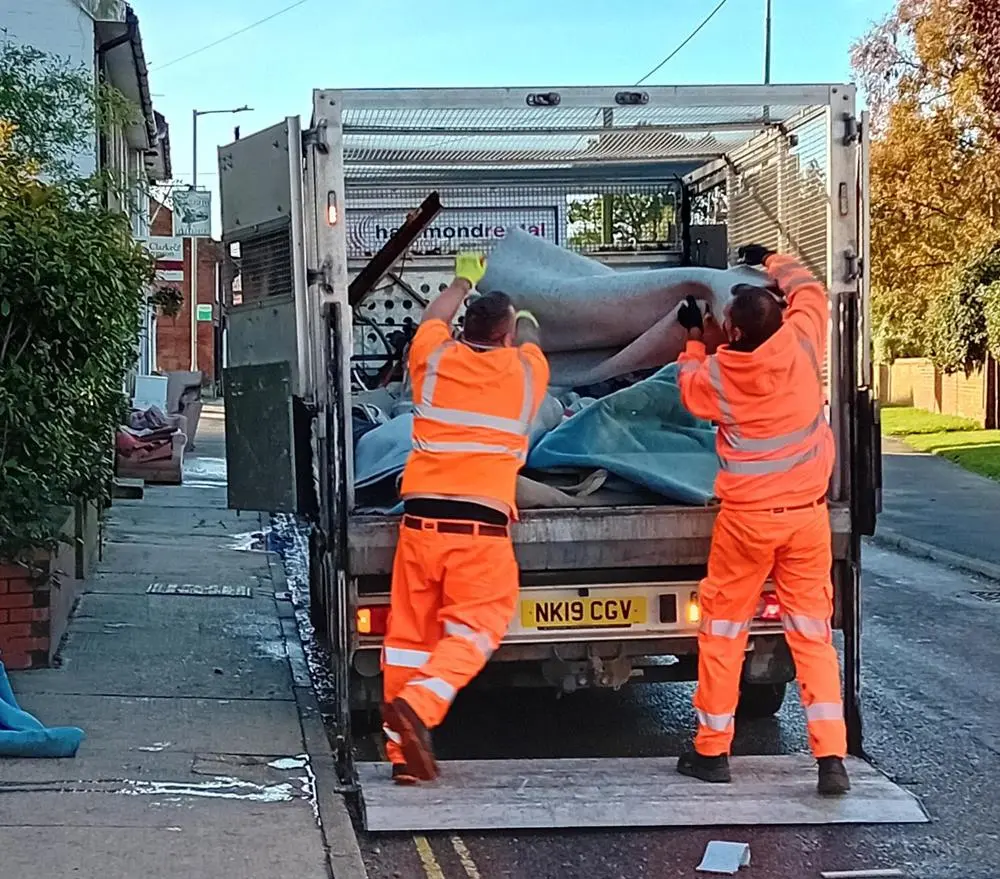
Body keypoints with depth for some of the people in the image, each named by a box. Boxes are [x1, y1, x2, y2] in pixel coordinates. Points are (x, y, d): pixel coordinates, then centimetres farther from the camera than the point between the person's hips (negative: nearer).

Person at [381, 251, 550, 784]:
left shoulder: (435, 358, 8)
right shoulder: (526, 371, 6)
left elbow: (433, 320, 33)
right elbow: (529, 340, 33)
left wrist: (463, 283, 52)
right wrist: (524, 322, 56)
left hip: (421, 516, 3)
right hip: (481, 523, -3)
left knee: (410, 632, 9)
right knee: (474, 628, 0)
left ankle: (401, 749, 12)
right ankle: (418, 705, -24)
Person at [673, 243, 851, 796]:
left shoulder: (716, 374, -10)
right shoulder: (799, 346, -9)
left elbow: (690, 392, 16)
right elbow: (810, 292, 12)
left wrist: (693, 338, 27)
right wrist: (773, 263, 27)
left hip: (746, 518, -2)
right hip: (806, 514, 2)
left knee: (722, 630, 11)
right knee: (812, 632, 6)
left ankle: (712, 751, 18)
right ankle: (831, 757, -1)